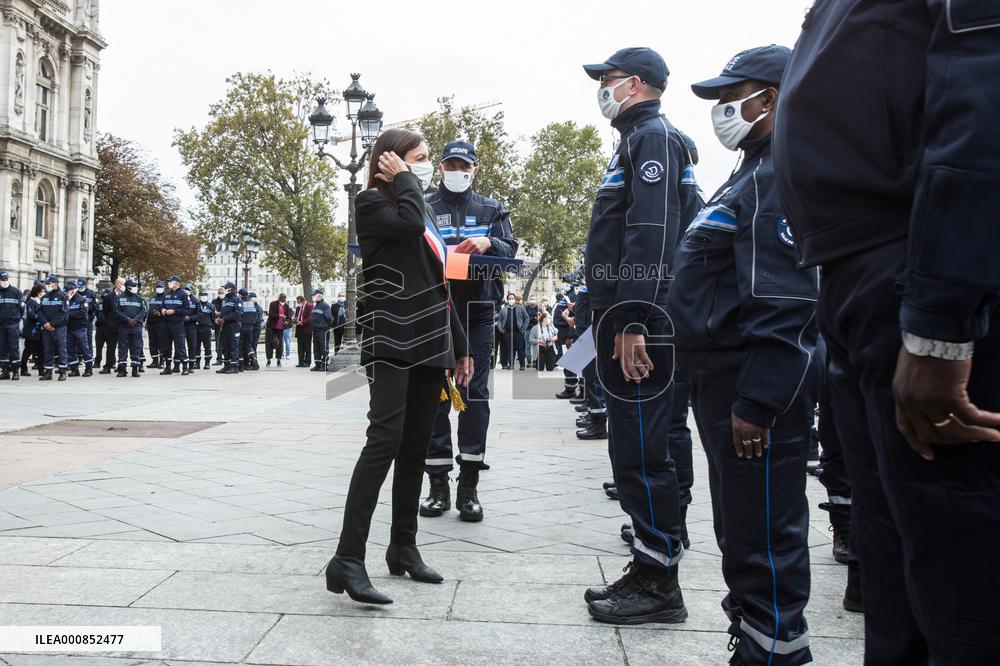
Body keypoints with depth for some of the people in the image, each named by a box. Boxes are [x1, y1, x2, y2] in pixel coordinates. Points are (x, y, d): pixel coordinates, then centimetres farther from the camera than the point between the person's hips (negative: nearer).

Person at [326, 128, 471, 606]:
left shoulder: (425, 211, 22)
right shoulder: (372, 204, 0)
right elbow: (408, 223, -23)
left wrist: (459, 345, 22)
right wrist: (403, 179, -4)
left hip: (430, 345, 8)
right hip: (391, 343, -8)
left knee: (415, 448, 9)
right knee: (385, 440, -18)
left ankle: (403, 549, 18)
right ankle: (348, 560, -18)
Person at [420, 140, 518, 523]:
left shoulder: (491, 209, 15)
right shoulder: (424, 209, 13)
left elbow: (510, 250, 4)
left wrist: (489, 243, -17)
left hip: (478, 311, 0)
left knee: (475, 394, -2)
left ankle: (469, 486, 3)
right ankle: (438, 484, 7)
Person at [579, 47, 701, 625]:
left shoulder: (654, 137, -7)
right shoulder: (638, 141, 24)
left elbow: (650, 236, -20)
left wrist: (633, 323, -25)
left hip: (639, 323, -10)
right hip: (626, 321, 10)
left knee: (641, 451, -7)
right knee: (637, 449, 12)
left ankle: (659, 586, 3)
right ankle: (650, 570, 21)